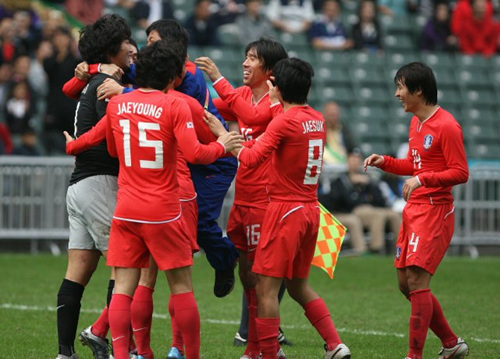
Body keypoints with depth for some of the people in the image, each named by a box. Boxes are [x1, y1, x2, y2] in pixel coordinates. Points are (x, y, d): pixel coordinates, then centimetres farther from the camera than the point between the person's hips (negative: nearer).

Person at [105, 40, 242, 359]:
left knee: (124, 288, 2)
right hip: (163, 212, -4)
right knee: (182, 286, 7)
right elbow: (195, 153, -17)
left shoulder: (116, 105, 5)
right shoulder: (175, 106, -9)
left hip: (126, 210, 4)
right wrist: (222, 146, 0)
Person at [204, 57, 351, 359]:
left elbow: (252, 158, -18)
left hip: (286, 209, -8)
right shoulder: (318, 119, 8)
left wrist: (223, 134, -7)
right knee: (299, 285, 18)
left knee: (266, 288, -2)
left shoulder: (284, 121, -14)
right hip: (311, 209, 8)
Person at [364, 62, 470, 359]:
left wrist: (422, 179, -26)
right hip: (414, 210, 10)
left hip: (435, 211, -10)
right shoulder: (416, 122, 15)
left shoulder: (446, 126, -14)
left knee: (417, 280, -13)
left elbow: (461, 173, -17)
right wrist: (385, 162, 9)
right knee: (406, 283, 11)